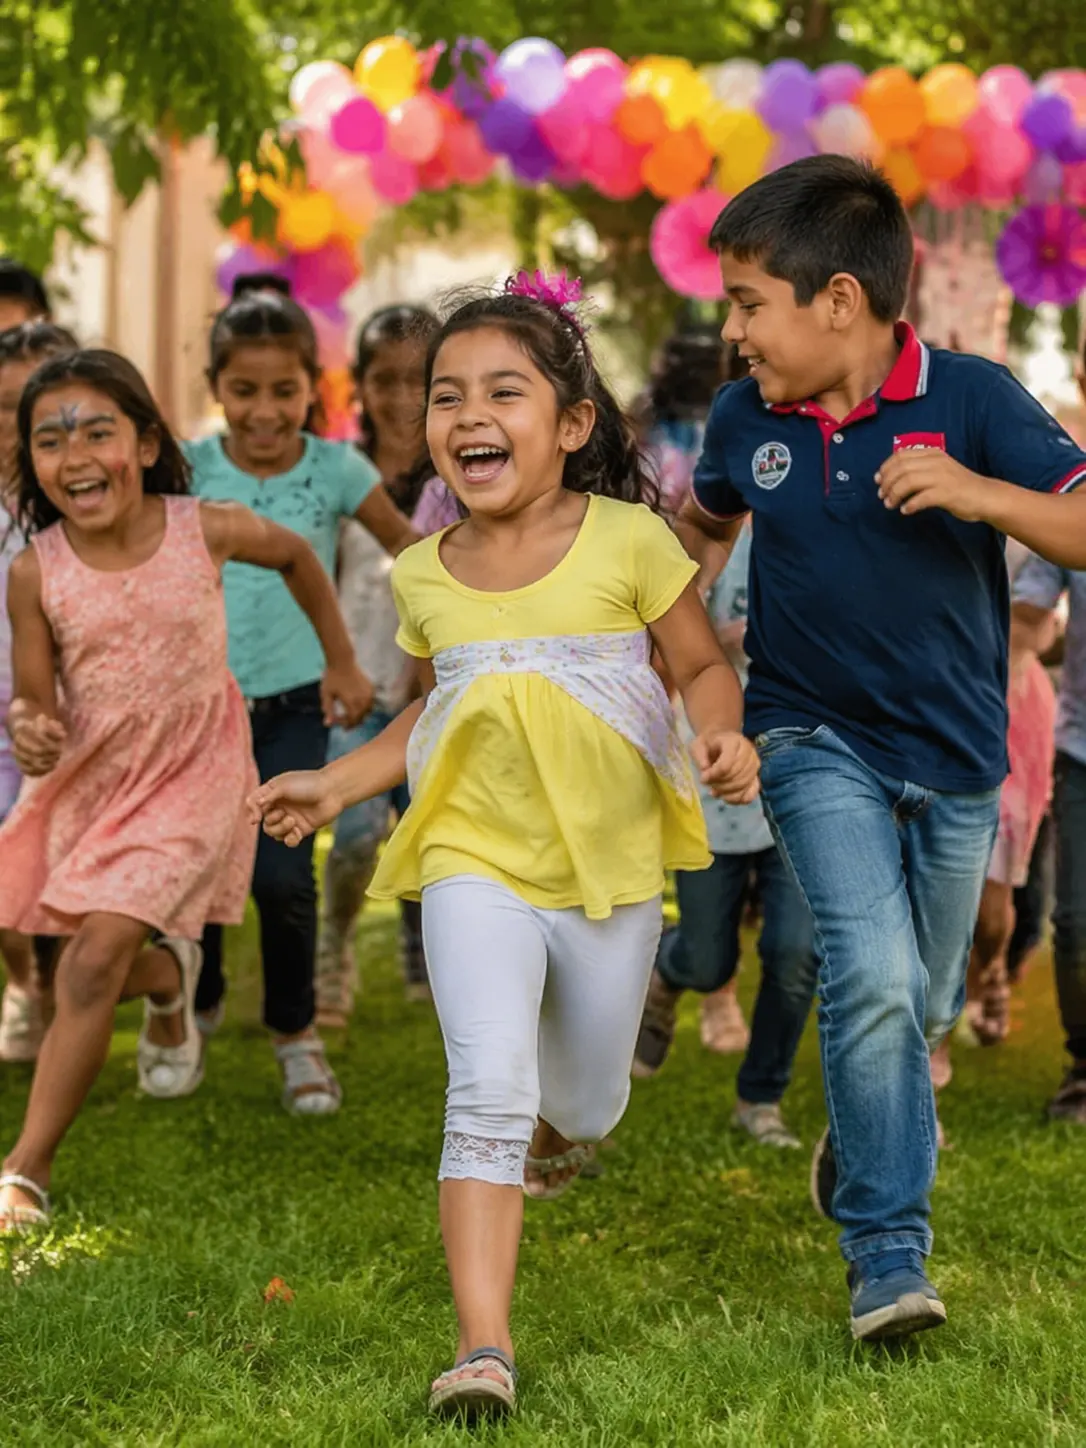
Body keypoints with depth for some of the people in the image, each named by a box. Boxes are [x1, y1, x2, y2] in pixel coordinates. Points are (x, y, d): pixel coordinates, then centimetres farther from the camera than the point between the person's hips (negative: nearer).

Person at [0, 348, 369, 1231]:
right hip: (88, 781, 3)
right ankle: (170, 976, 51)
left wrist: (342, 663, 14)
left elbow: (297, 556, 8)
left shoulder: (206, 531, -14)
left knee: (96, 957, -17)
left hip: (188, 776, -3)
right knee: (100, 966, 12)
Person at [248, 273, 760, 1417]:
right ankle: (483, 1346, -17)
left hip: (611, 869, 0)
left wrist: (723, 737, -20)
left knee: (584, 1107, 16)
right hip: (475, 861, 0)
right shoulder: (423, 576, 1)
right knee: (489, 1092, -18)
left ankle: (557, 1123, 55)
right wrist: (337, 785, 10)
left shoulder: (628, 541, -10)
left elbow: (702, 665, 0)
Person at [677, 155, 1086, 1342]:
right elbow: (704, 520, 20)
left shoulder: (971, 399, -14)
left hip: (952, 752, 0)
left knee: (924, 1002, 16)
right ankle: (887, 1253, -10)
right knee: (871, 976, -19)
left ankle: (861, 1133, 49)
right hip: (815, 741, 0)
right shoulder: (745, 420, -3)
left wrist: (983, 495, -32)